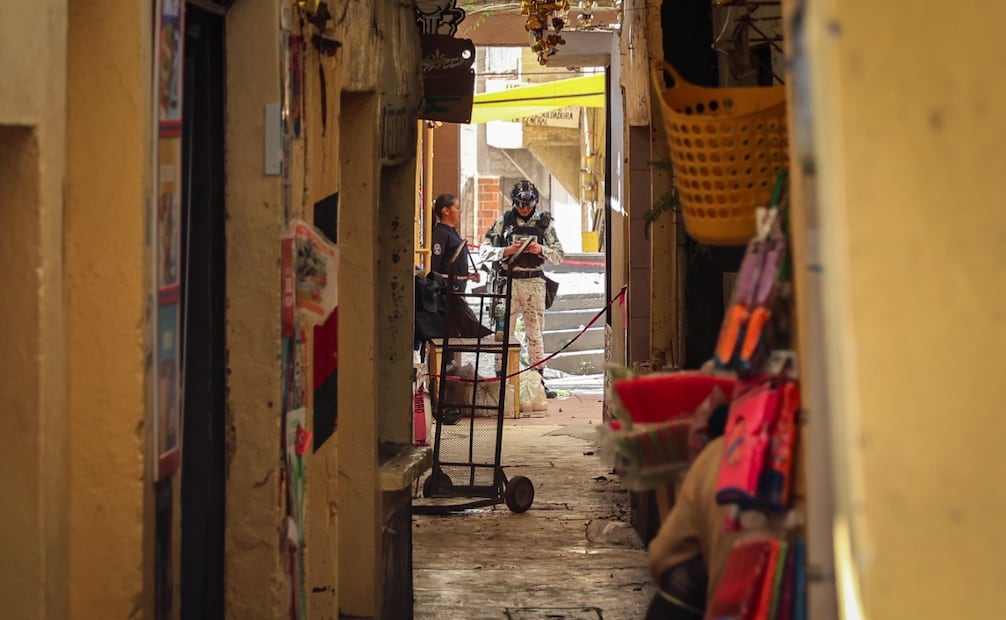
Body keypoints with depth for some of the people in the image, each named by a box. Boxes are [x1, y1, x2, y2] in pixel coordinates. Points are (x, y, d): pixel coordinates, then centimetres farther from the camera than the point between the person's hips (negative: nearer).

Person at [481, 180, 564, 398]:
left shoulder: (544, 222, 6)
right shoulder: (504, 221, 2)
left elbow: (559, 256, 6)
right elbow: (485, 250, 0)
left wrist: (541, 250, -13)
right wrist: (507, 251, -15)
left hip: (534, 282, 1)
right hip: (509, 280, -1)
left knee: (535, 333, 6)